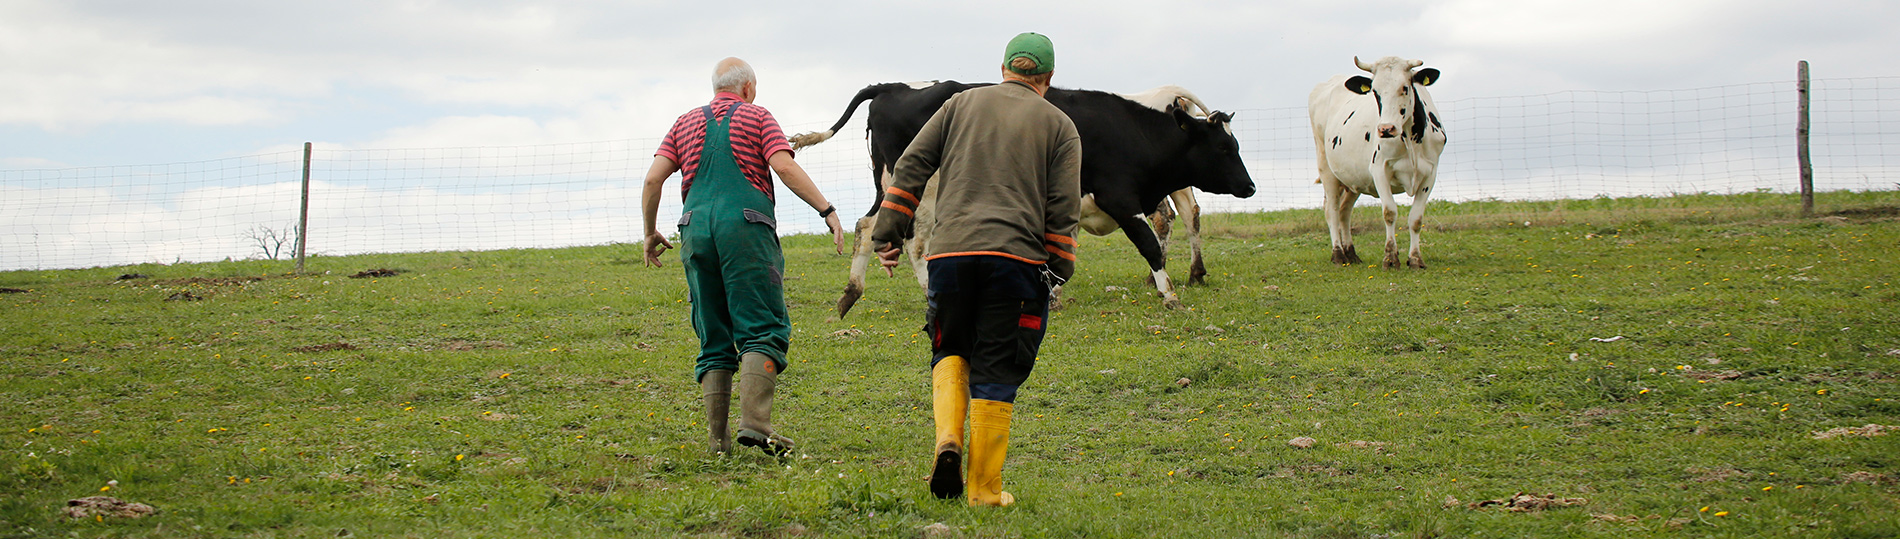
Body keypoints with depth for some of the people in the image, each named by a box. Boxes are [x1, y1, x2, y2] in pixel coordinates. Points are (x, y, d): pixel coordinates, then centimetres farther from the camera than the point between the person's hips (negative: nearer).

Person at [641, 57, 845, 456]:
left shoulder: (686, 124, 20)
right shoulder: (757, 117, 9)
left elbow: (653, 178, 10)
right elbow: (785, 168, -7)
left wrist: (650, 233, 19)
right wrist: (827, 210, -7)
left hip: (697, 229, 4)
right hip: (746, 228, -4)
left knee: (714, 341, 9)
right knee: (764, 331, -6)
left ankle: (717, 439, 3)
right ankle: (753, 423, -23)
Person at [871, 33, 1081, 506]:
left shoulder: (962, 104, 16)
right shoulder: (1059, 125, 12)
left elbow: (911, 168, 10)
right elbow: (1063, 209, 4)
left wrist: (888, 234, 11)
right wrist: (1056, 274, 7)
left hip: (950, 251, 1)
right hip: (1016, 255, -1)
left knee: (951, 350, 20)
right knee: (996, 373, 4)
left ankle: (948, 438, -5)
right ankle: (985, 489, 5)